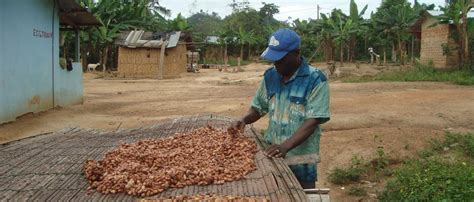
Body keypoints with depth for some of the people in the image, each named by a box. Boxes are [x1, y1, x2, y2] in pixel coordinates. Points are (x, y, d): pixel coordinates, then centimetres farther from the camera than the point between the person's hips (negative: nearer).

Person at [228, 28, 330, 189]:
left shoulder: (315, 80, -15)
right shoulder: (270, 76, 2)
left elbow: (312, 121, -21)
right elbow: (259, 107, 12)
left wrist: (286, 146, -31)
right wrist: (244, 120, -8)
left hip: (301, 158, -4)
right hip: (272, 153, 5)